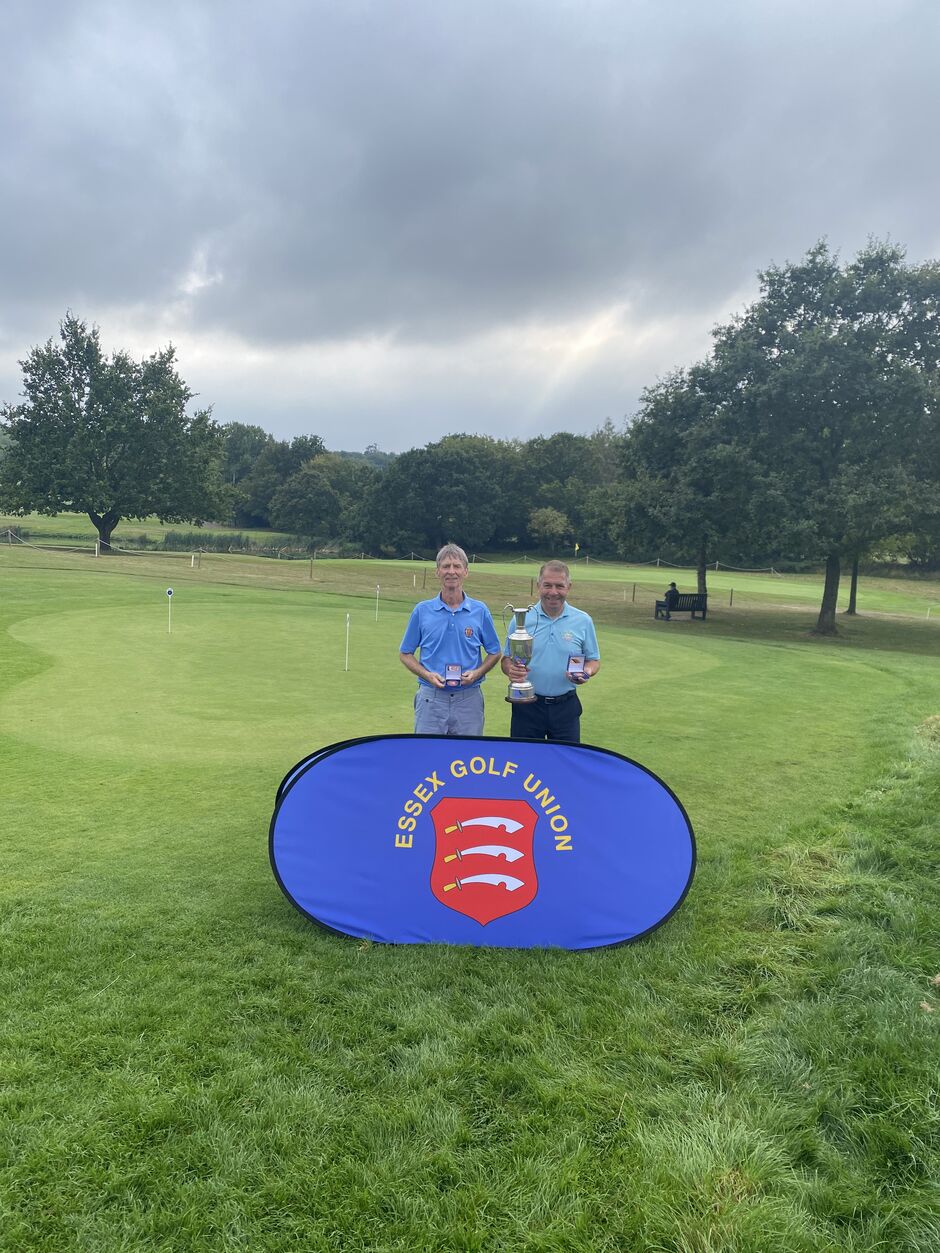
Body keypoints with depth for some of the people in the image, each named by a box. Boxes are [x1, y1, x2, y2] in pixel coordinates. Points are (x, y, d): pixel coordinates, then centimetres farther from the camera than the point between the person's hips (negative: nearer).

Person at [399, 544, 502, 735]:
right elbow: (405, 654, 7)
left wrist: (477, 673, -8)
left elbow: (494, 653, 10)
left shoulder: (480, 611, 3)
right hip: (430, 697, 0)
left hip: (469, 698, 0)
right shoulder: (422, 610, 2)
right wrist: (427, 675, -10)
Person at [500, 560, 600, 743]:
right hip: (527, 706, 0)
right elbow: (506, 659, 5)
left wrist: (586, 672, -14)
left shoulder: (583, 621, 2)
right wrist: (510, 670, -18)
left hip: (566, 707, 0)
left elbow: (593, 660, 8)